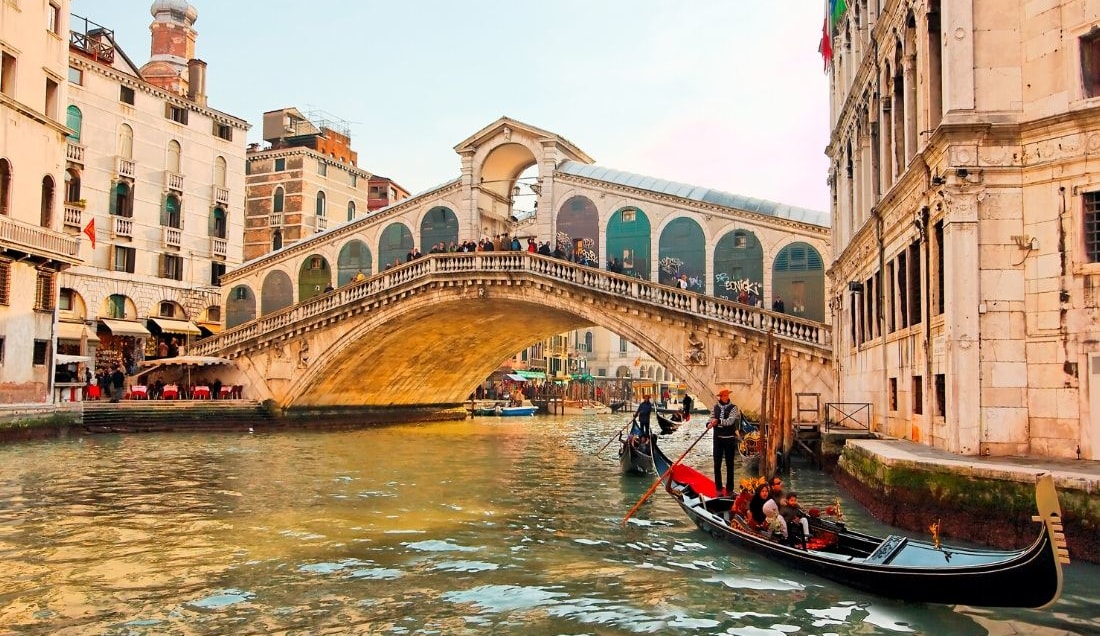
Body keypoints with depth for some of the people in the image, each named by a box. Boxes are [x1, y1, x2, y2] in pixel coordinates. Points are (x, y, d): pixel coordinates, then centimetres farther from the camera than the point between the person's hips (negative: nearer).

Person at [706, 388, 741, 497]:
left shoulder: (733, 408, -5)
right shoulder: (715, 407, 6)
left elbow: (730, 421, -16)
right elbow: (711, 419, 7)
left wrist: (718, 421, -27)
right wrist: (709, 424, -15)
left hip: (729, 439, -3)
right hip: (718, 438, 3)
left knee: (729, 464, 5)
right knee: (717, 464, 3)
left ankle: (730, 489, 12)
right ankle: (718, 488, 11)